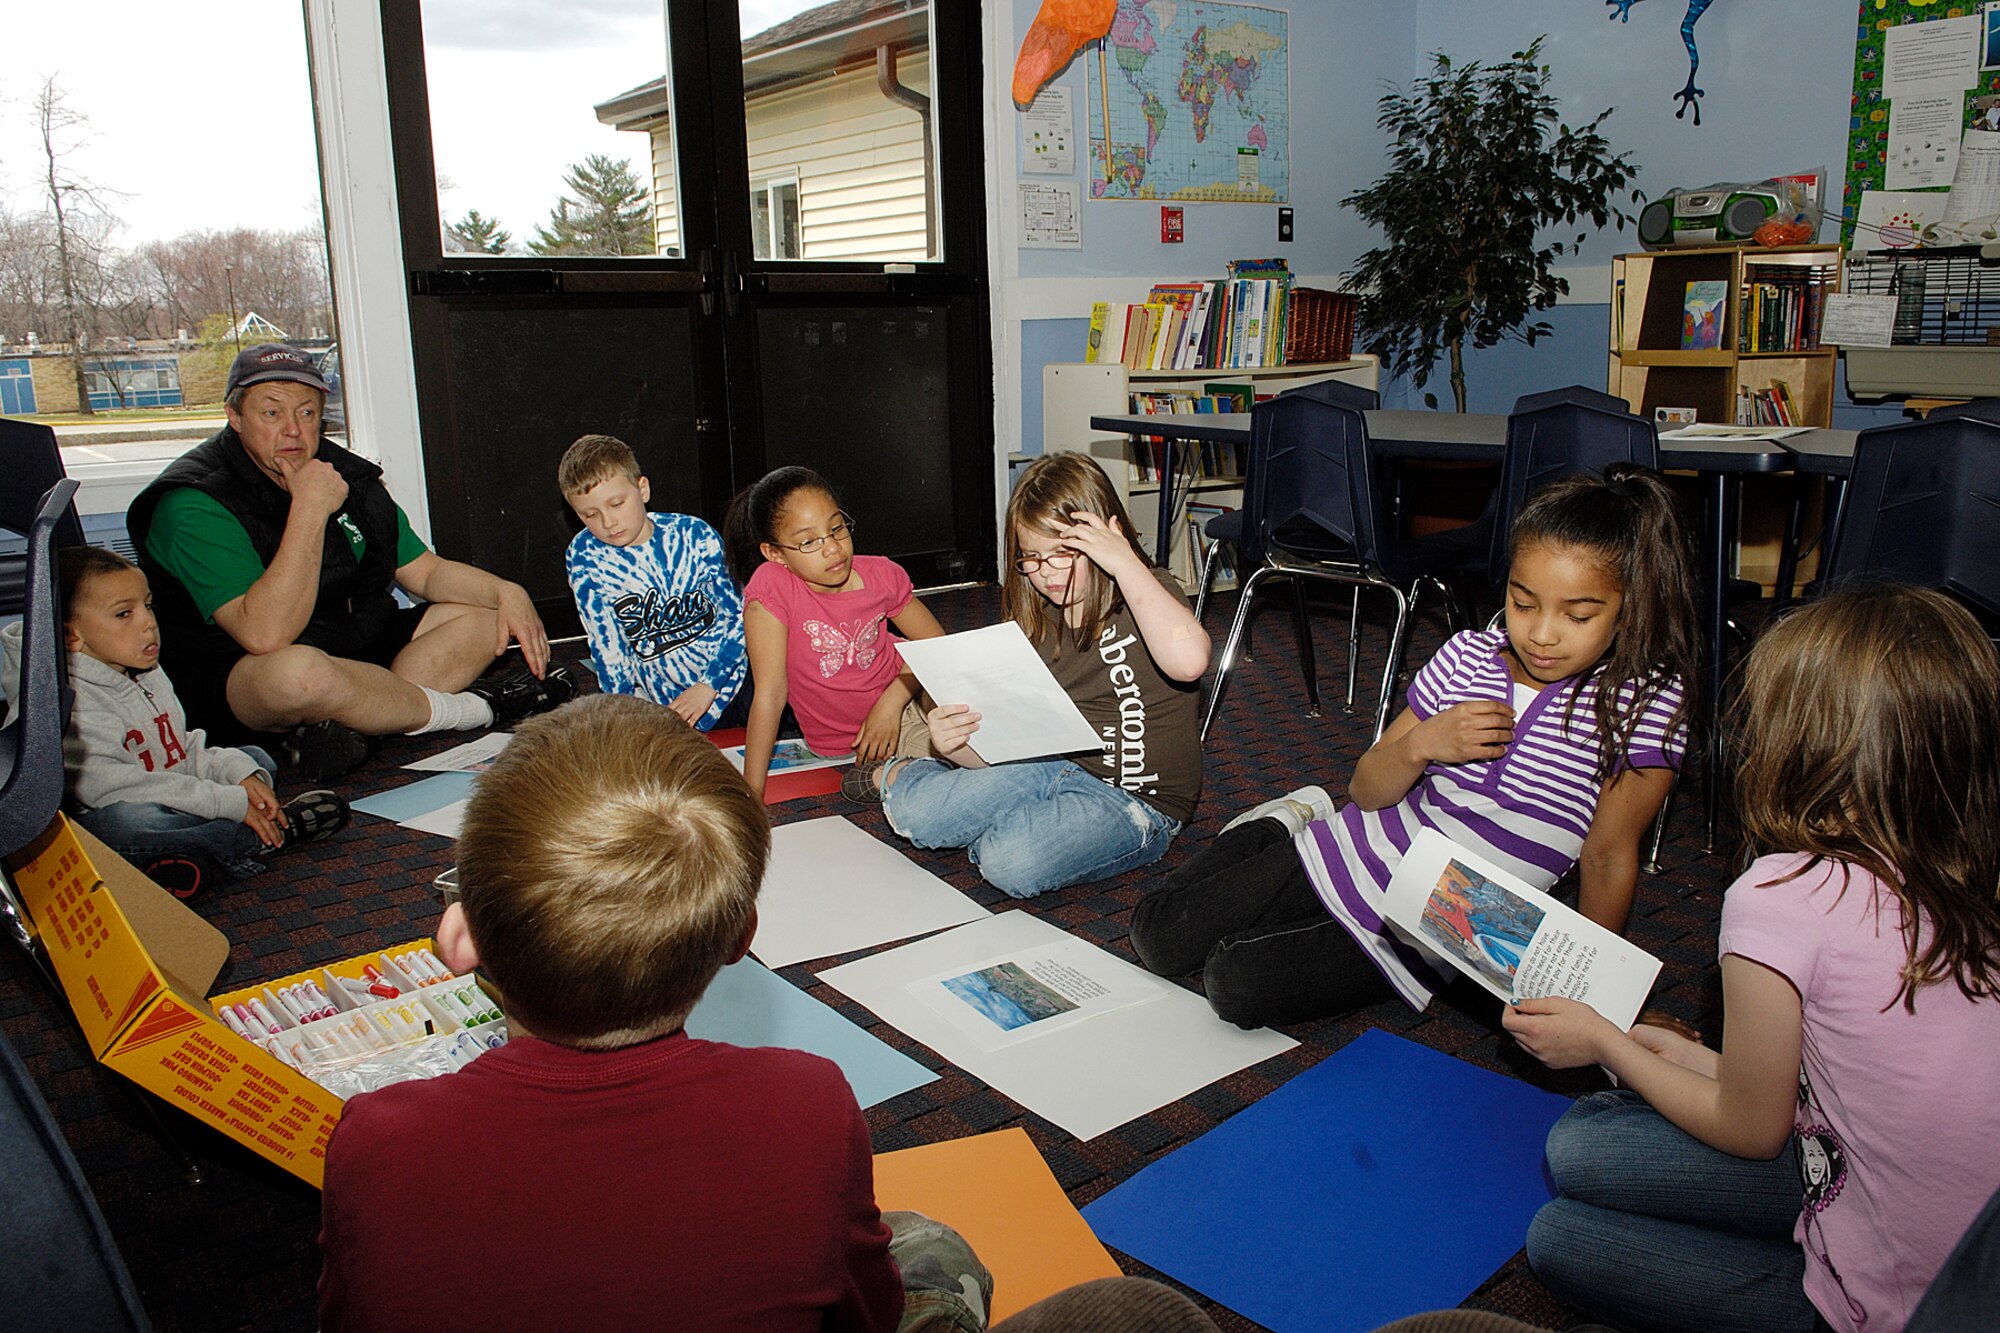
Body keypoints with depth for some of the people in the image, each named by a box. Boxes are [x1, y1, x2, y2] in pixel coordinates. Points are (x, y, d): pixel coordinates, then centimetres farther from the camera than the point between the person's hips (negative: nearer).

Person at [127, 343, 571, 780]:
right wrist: (309, 511, -29)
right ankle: (475, 708, -15)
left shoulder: (344, 474, 5)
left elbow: (426, 571, 10)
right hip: (232, 677, -8)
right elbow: (264, 635, -31)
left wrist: (506, 592, -9)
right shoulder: (194, 505, -18)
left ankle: (347, 724, -22)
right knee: (301, 673, -42)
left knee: (488, 613, 1)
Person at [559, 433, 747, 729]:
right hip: (662, 698, 1)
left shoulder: (695, 535, -8)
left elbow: (738, 615, -3)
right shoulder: (584, 556, -5)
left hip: (726, 674, -1)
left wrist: (709, 684, -11)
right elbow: (606, 642, -1)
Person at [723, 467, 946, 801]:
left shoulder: (883, 575, -12)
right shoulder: (770, 587, -23)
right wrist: (751, 793, -22)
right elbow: (770, 691, -22)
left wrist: (893, 700, -20)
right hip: (842, 739, -4)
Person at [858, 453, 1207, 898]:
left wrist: (1126, 562, -29)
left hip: (1139, 801, -5)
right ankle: (899, 775, 18)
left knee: (1012, 862, -30)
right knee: (913, 811, -15)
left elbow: (1188, 661, -36)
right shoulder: (1033, 622, 7)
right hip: (1055, 768, 5)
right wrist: (956, 745, -18)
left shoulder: (1146, 594, -11)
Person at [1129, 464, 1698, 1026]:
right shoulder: (1469, 656, -7)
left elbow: (1607, 858, -6)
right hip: (1361, 854, 3)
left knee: (1237, 984, -21)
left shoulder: (1644, 705, -15)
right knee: (1158, 935, 2)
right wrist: (1421, 744, -20)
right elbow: (1366, 791, -1)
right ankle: (1283, 826, 22)